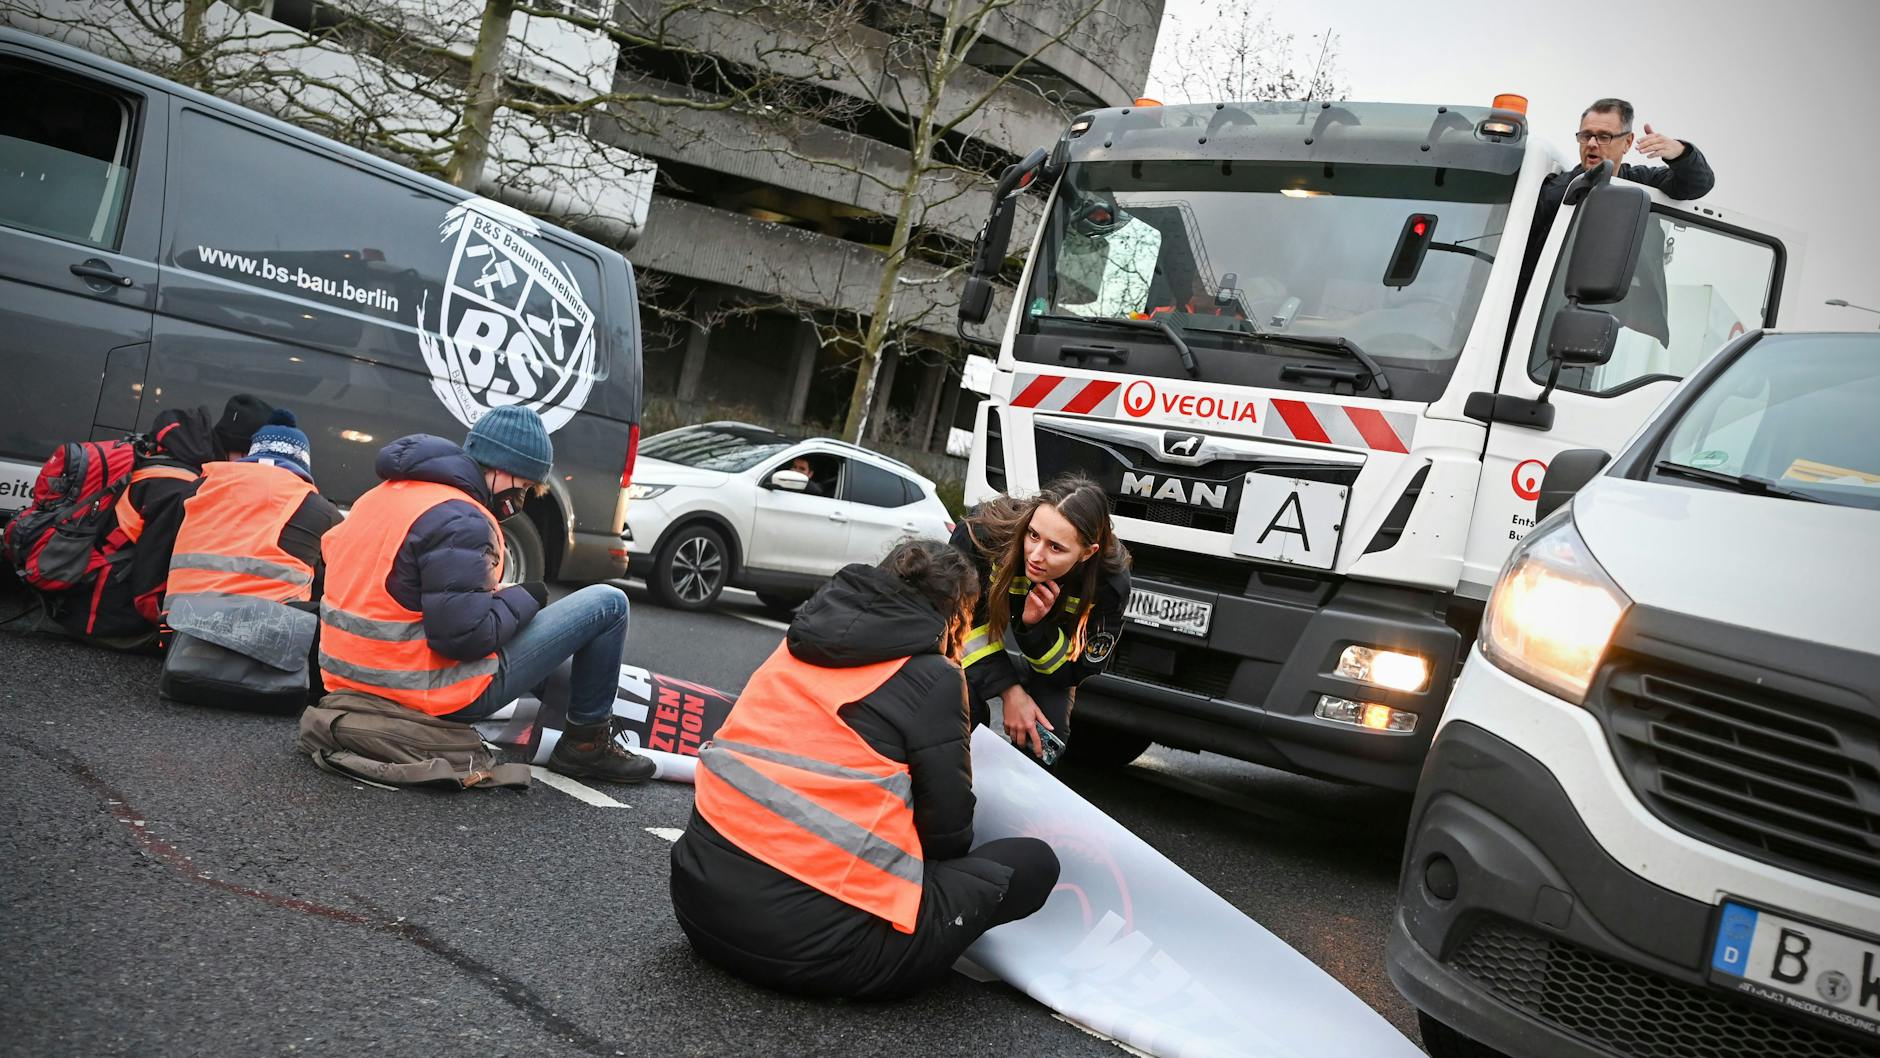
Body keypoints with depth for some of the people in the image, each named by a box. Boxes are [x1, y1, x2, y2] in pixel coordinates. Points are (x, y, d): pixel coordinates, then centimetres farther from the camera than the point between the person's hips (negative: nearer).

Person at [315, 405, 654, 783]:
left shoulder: (384, 495, 8)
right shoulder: (460, 521, -21)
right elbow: (466, 634, -27)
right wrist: (525, 597, -7)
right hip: (436, 697, -9)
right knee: (607, 604, -3)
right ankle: (587, 743, 10)